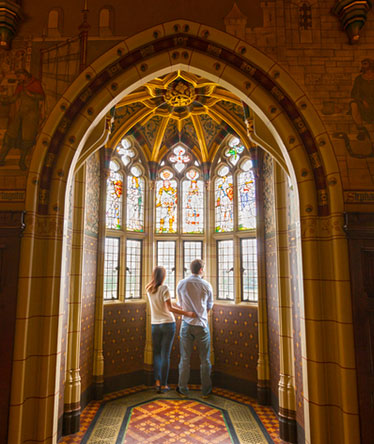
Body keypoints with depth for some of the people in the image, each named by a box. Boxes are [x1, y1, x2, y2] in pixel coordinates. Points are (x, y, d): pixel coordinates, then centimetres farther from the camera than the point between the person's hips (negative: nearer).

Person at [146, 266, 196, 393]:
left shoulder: (149, 289, 2)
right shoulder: (164, 288, -12)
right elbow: (170, 308, -17)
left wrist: (155, 276, 15)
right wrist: (187, 313, -17)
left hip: (155, 325, 4)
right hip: (168, 324, -4)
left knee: (157, 353, 14)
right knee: (165, 355, 2)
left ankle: (157, 381, 8)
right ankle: (163, 385, 7)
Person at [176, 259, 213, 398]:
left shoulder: (181, 284, -2)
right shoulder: (207, 285, -5)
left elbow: (181, 304, 10)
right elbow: (210, 306, 8)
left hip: (186, 324, 1)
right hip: (202, 325, -1)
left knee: (185, 359, 10)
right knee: (205, 359, 10)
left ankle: (183, 389, 20)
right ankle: (205, 391, 19)